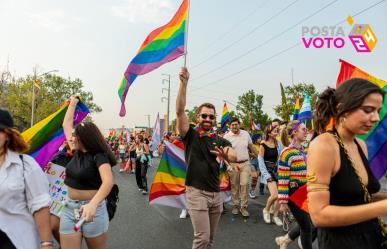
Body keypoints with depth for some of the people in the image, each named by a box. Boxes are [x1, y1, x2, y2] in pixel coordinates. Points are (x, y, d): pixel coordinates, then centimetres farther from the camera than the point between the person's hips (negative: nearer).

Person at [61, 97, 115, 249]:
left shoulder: (99, 156, -16)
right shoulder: (77, 152, 4)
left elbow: (108, 181, -33)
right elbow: (67, 124, 16)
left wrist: (93, 204, -47)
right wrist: (73, 103, 22)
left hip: (93, 208, -6)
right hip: (70, 208, 6)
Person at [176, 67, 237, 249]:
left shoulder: (220, 141, 6)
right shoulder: (190, 135, -4)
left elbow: (234, 157, -11)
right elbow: (179, 111, -17)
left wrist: (225, 155, -35)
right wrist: (184, 82, -24)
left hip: (216, 193, 5)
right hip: (196, 192, -4)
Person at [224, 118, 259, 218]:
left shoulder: (246, 134, 5)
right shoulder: (227, 136, -6)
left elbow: (252, 147, 15)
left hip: (245, 163, 2)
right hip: (233, 164, -2)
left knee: (244, 184, -3)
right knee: (234, 186, 7)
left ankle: (243, 207, 7)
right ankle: (235, 205, 23)